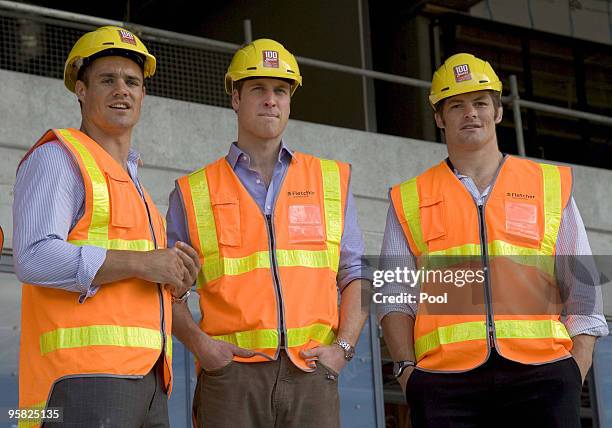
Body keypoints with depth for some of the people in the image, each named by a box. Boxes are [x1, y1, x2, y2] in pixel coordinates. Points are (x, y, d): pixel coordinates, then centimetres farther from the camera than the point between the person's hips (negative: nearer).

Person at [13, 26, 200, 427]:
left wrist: (177, 279, 11)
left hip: (147, 380, 9)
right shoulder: (58, 157, 1)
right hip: (83, 378, -9)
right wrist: (143, 263, -13)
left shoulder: (132, 183, 28)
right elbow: (36, 258, -14)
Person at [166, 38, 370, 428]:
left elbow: (355, 275, 14)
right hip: (232, 374, -1)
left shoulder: (332, 181, 15)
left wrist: (343, 346, 1)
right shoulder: (194, 192, 11)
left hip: (311, 373, 1)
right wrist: (199, 343, -6)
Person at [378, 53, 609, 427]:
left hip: (541, 375, 0)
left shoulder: (552, 185, 17)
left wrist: (574, 374, 0)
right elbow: (396, 296, 12)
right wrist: (406, 368, -3)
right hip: (445, 383, 0)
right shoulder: (409, 200, 17)